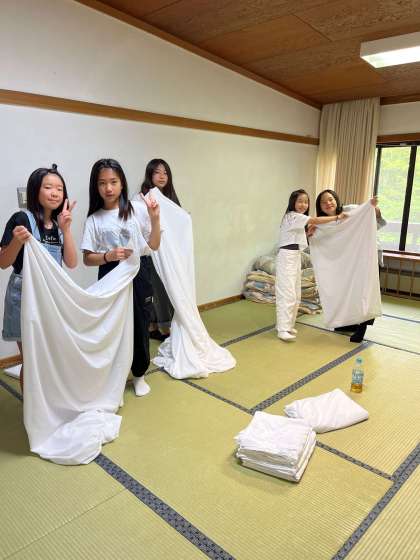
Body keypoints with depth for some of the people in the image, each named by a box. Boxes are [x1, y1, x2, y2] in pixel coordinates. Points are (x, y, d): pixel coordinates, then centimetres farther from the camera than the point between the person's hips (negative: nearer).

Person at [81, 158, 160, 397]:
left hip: (139, 274, 0)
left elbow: (154, 246, 1)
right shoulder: (94, 219, -1)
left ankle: (139, 374, 31)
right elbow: (88, 259, -1)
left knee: (140, 326, 9)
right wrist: (108, 255, -20)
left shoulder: (138, 209, -2)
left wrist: (155, 218, -12)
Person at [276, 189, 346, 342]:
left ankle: (287, 325, 17)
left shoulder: (299, 219, 21)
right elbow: (316, 220, -18)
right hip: (286, 257, -10)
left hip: (296, 257, 10)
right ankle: (282, 329, -14)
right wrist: (337, 217, -11)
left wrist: (309, 231, 3)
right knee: (287, 294, -14)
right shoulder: (292, 216, -10)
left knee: (296, 296, 9)